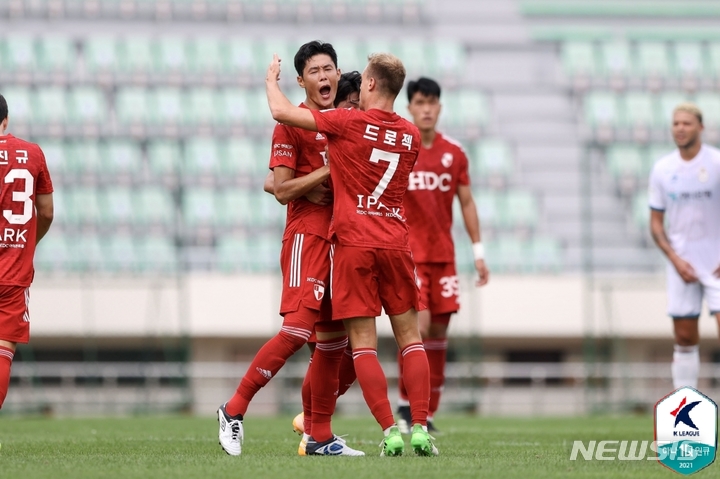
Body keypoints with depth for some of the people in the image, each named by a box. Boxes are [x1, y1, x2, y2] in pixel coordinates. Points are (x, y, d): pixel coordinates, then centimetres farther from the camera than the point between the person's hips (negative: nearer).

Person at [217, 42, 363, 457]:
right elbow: (282, 189, -11)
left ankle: (320, 437, 10)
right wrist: (330, 171, -16)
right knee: (299, 328, -18)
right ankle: (234, 410, -8)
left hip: (342, 236, 7)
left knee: (334, 337, 6)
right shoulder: (293, 123, -5)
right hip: (307, 235, -7)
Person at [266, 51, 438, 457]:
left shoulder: (349, 123, -6)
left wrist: (272, 80, 14)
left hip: (353, 244, -4)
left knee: (364, 344, -2)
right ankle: (421, 429, -1)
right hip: (396, 244, 4)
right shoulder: (411, 136, 8)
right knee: (410, 337, 9)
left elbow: (282, 112, -5)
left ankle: (391, 432, -10)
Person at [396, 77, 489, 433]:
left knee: (439, 331, 3)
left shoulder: (454, 154, 7)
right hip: (407, 253, -3)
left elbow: (466, 203, 13)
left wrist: (478, 252, 9)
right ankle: (405, 403, -5)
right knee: (419, 325, -18)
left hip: (443, 255, 3)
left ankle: (428, 413, 10)